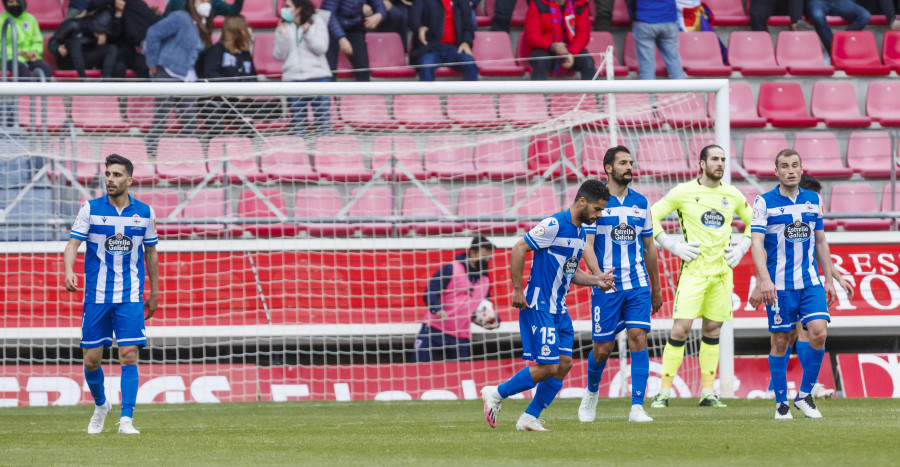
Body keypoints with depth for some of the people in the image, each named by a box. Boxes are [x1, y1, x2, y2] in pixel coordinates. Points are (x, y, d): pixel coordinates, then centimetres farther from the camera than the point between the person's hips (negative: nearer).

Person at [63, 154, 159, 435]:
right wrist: (69, 271, -26)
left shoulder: (144, 212, 4)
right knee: (91, 359, 2)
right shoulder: (90, 209, 0)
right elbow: (73, 243, -6)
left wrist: (154, 292, 15)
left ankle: (126, 419, -9)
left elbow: (151, 253, 14)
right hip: (96, 295, 0)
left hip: (131, 297, 0)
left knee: (129, 356, -11)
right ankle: (100, 405, 30)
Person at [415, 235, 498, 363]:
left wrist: (492, 321, 0)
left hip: (460, 338, 5)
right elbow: (430, 292, -11)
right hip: (434, 331, -5)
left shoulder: (485, 280, 12)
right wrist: (437, 309, -30)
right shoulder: (451, 269, -6)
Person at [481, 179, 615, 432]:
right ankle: (496, 394, 5)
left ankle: (530, 418, 10)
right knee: (547, 367, -11)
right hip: (538, 306, -9)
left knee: (564, 363, 2)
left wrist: (596, 280, 6)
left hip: (558, 308, 9)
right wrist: (517, 290, -16)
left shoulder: (580, 232, 13)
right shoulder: (555, 224, -15)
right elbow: (519, 248, -15)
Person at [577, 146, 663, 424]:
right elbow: (587, 245, -9)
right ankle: (591, 393, 32)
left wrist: (656, 289, 20)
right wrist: (598, 276, -25)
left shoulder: (640, 203, 11)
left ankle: (637, 407, -12)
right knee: (603, 347, 3)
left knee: (639, 338, -11)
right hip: (606, 286, -3)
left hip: (638, 285, 3)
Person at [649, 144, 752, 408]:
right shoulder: (683, 192, -3)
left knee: (713, 330, 6)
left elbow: (753, 223, 23)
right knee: (681, 327, -11)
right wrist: (674, 247, -5)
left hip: (722, 270, 4)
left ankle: (708, 394, 11)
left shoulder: (732, 196, 8)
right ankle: (664, 392, -7)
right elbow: (651, 217, 1)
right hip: (694, 269, -4)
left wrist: (741, 249, 8)